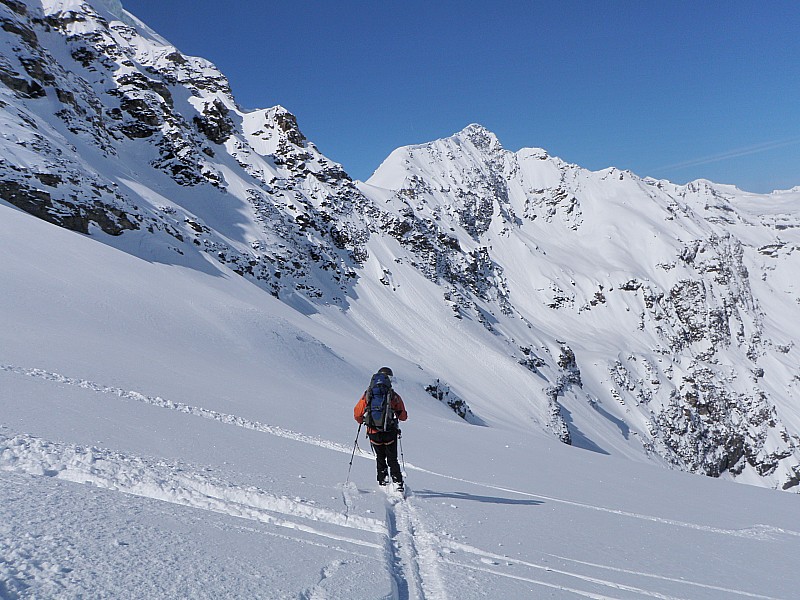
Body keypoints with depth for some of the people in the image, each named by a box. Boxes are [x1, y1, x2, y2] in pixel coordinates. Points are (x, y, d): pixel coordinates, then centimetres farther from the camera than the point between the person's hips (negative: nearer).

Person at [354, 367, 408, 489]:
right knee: (392, 460, 12)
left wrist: (362, 421, 23)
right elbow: (403, 416, 3)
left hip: (373, 433, 1)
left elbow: (357, 413, 2)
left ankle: (382, 482, 19)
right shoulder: (394, 396, -3)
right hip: (390, 432, -1)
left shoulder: (368, 394, 0)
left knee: (380, 459, 21)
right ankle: (398, 483, 1)